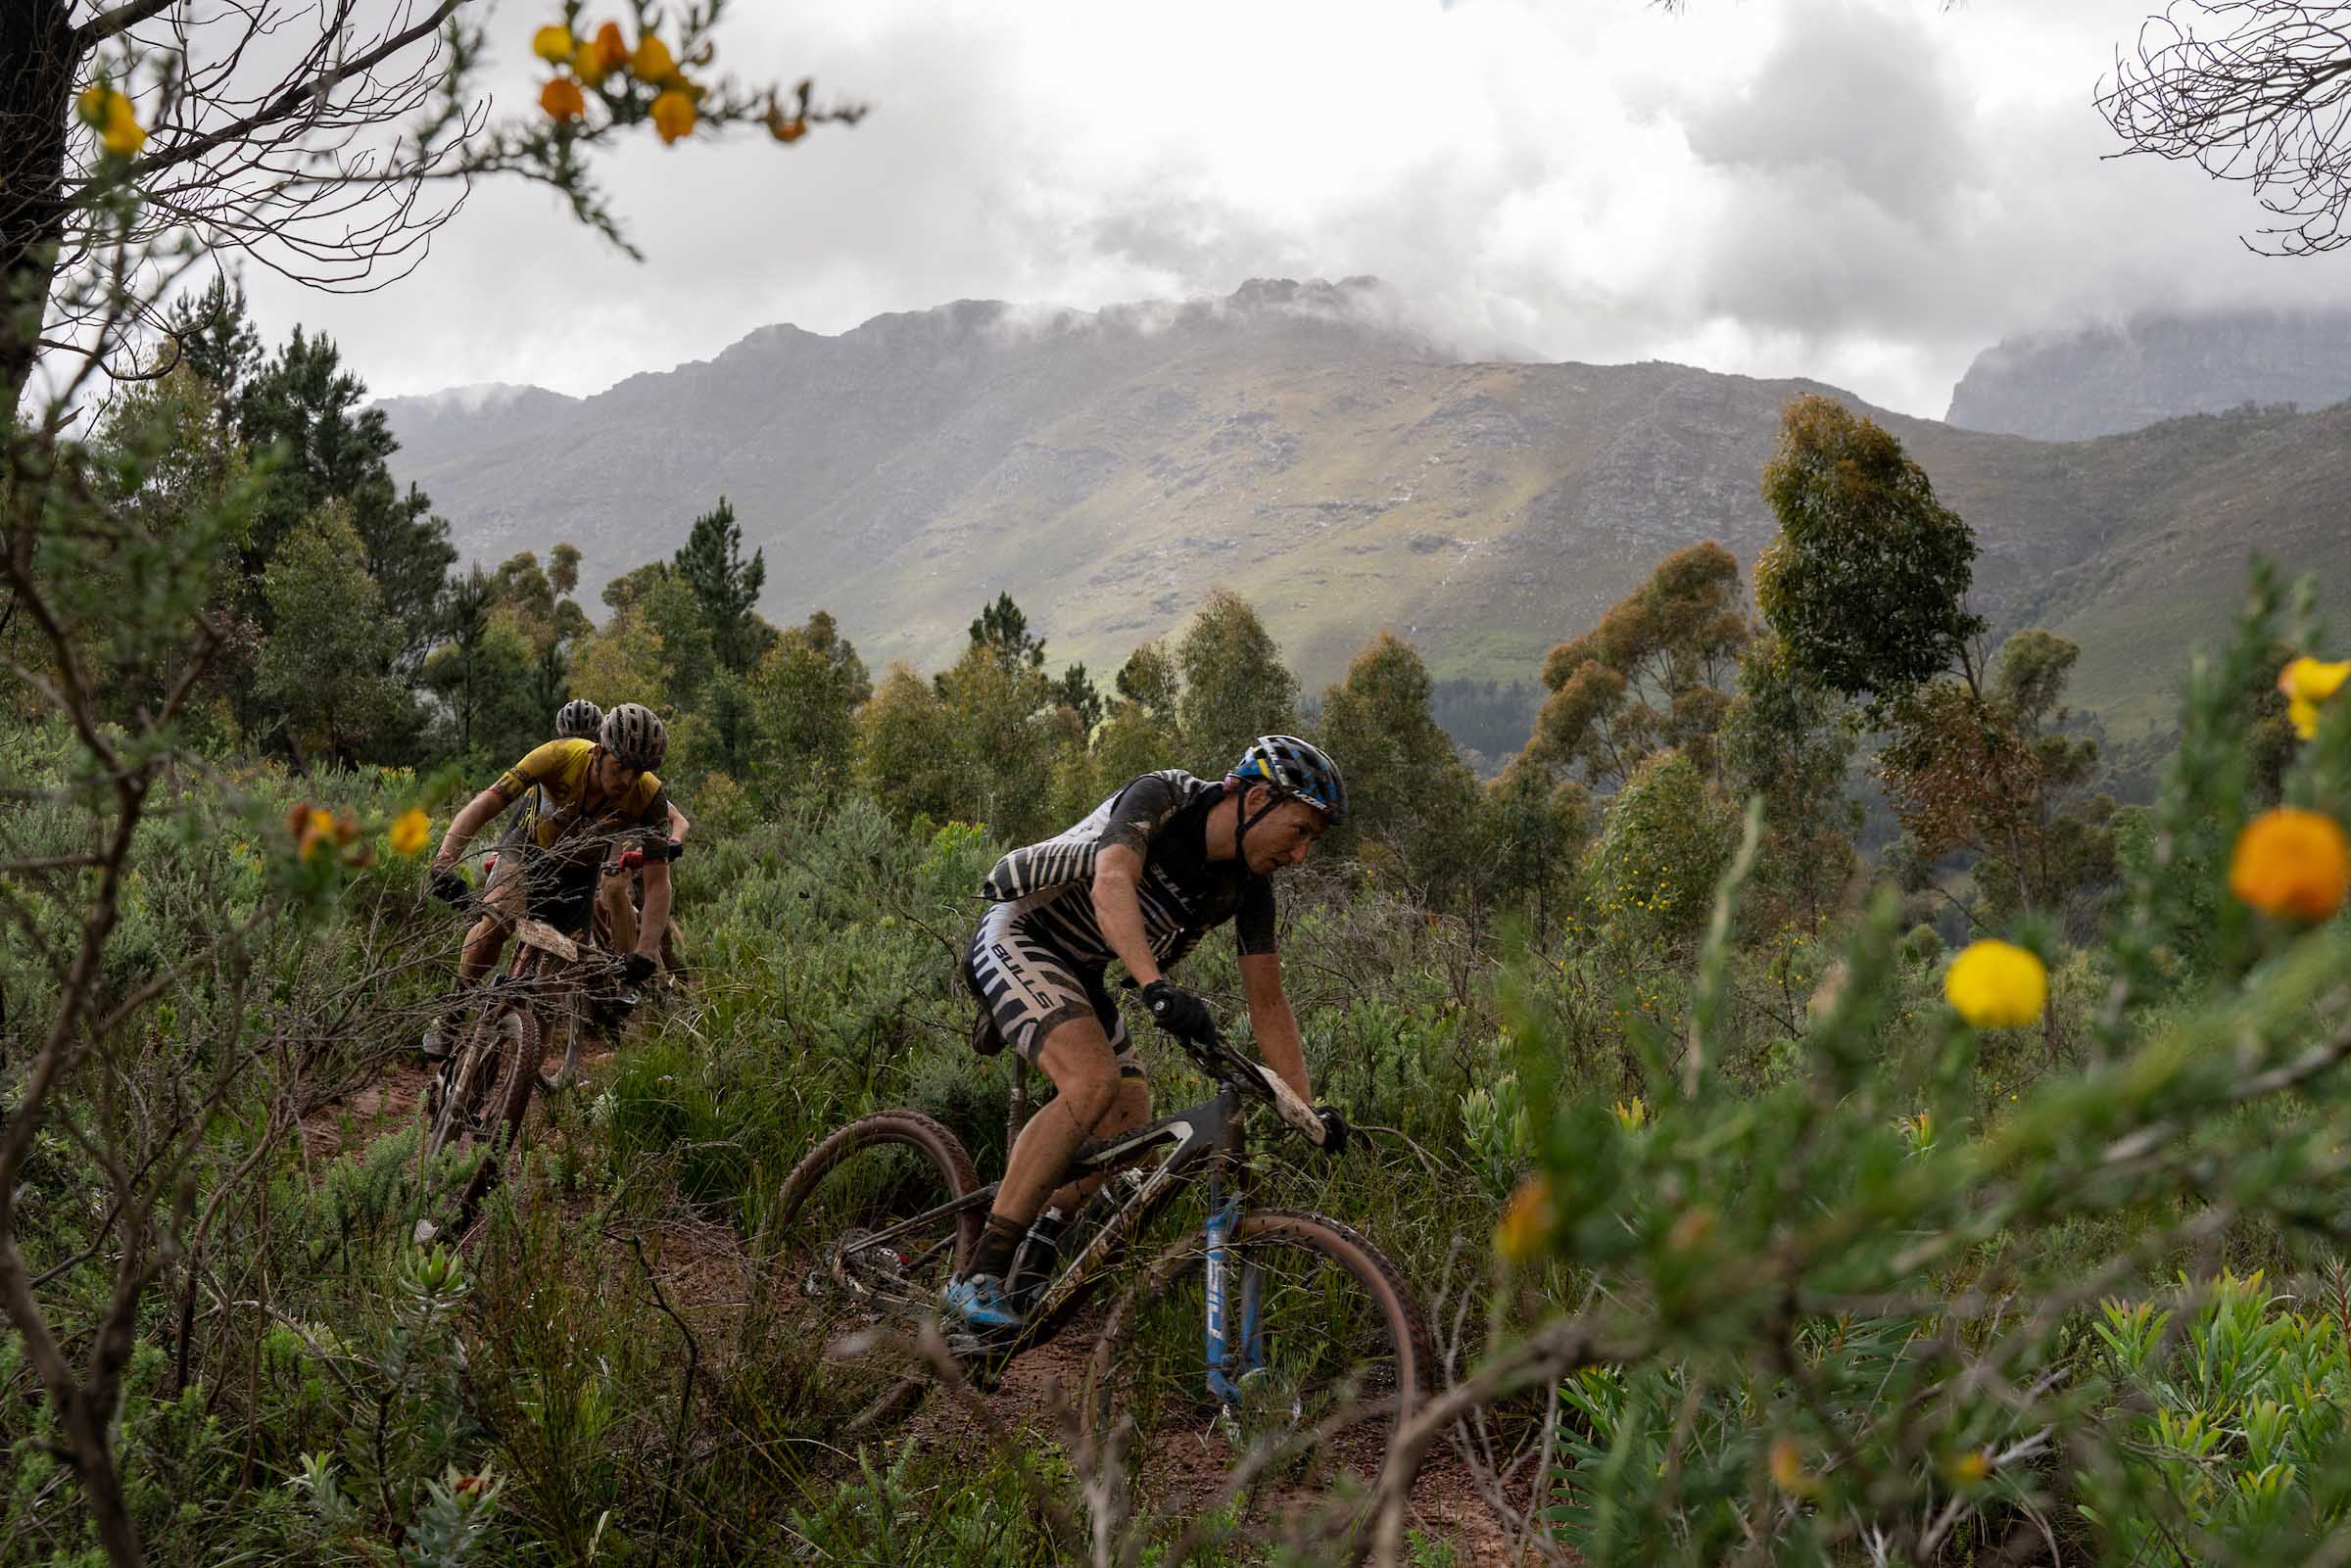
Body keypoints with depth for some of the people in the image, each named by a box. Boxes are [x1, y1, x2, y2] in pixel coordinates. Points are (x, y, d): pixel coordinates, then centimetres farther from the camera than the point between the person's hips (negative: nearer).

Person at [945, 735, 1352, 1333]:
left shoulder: (1249, 886, -3)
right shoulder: (1161, 798, -23)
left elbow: (1268, 1004, 1)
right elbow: (1112, 883, -42)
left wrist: (1308, 1109, -7)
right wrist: (1157, 987, -56)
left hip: (1079, 974, 8)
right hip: (1017, 940, -8)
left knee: (1129, 1136, -5)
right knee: (1094, 1082, -30)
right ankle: (978, 1278, -27)